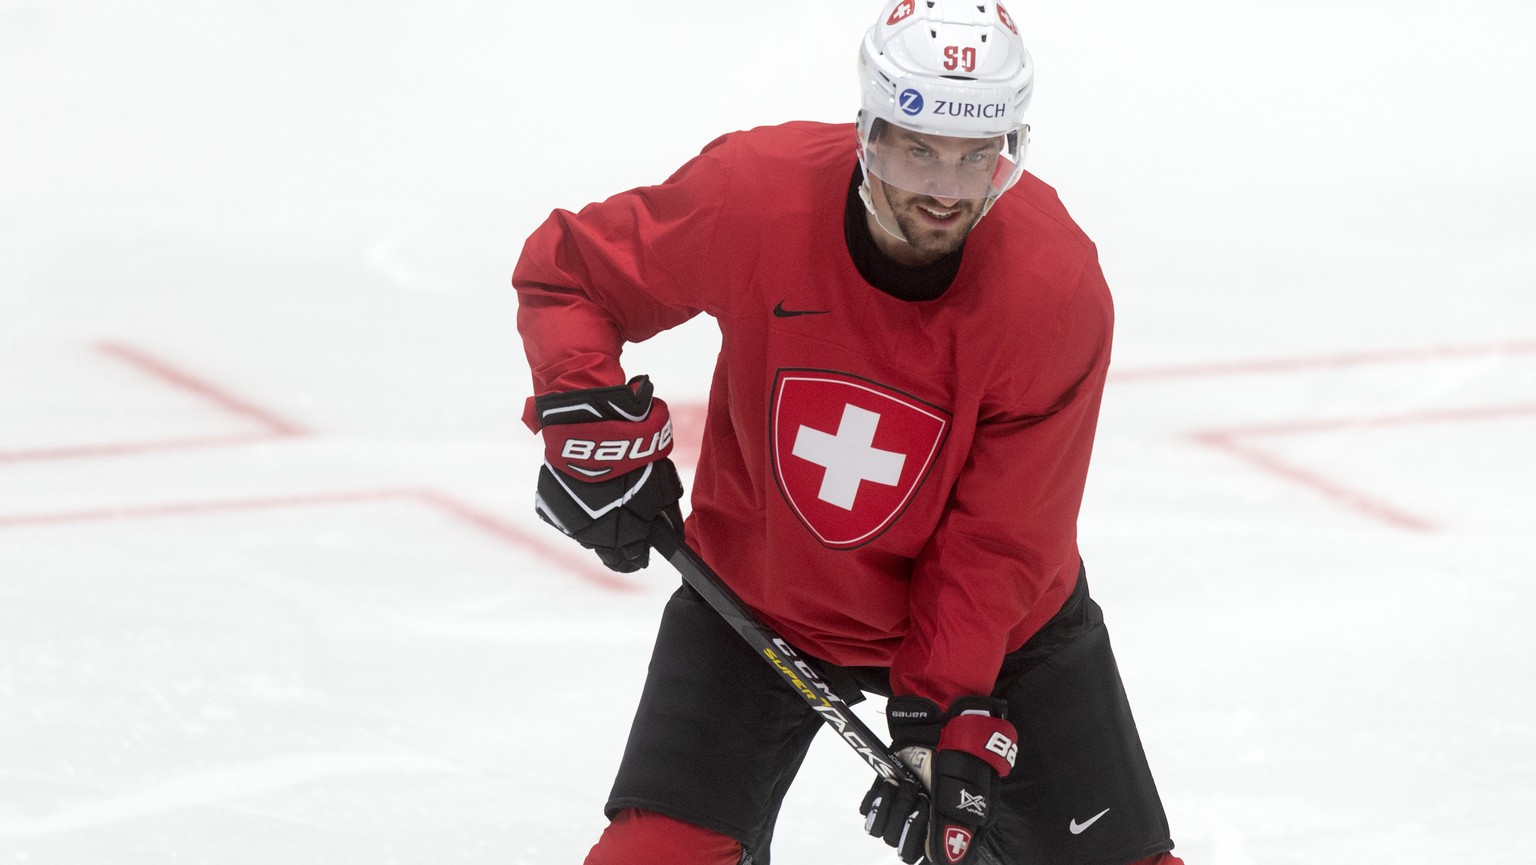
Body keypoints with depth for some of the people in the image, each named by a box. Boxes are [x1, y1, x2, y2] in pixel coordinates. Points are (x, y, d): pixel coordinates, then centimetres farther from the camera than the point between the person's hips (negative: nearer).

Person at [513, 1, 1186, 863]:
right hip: (756, 597, 0)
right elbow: (568, 266, -6)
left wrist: (944, 719, -25)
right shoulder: (751, 194, -25)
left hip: (992, 623, 0)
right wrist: (587, 415, -20)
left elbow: (998, 542, -21)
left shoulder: (1061, 293, -26)